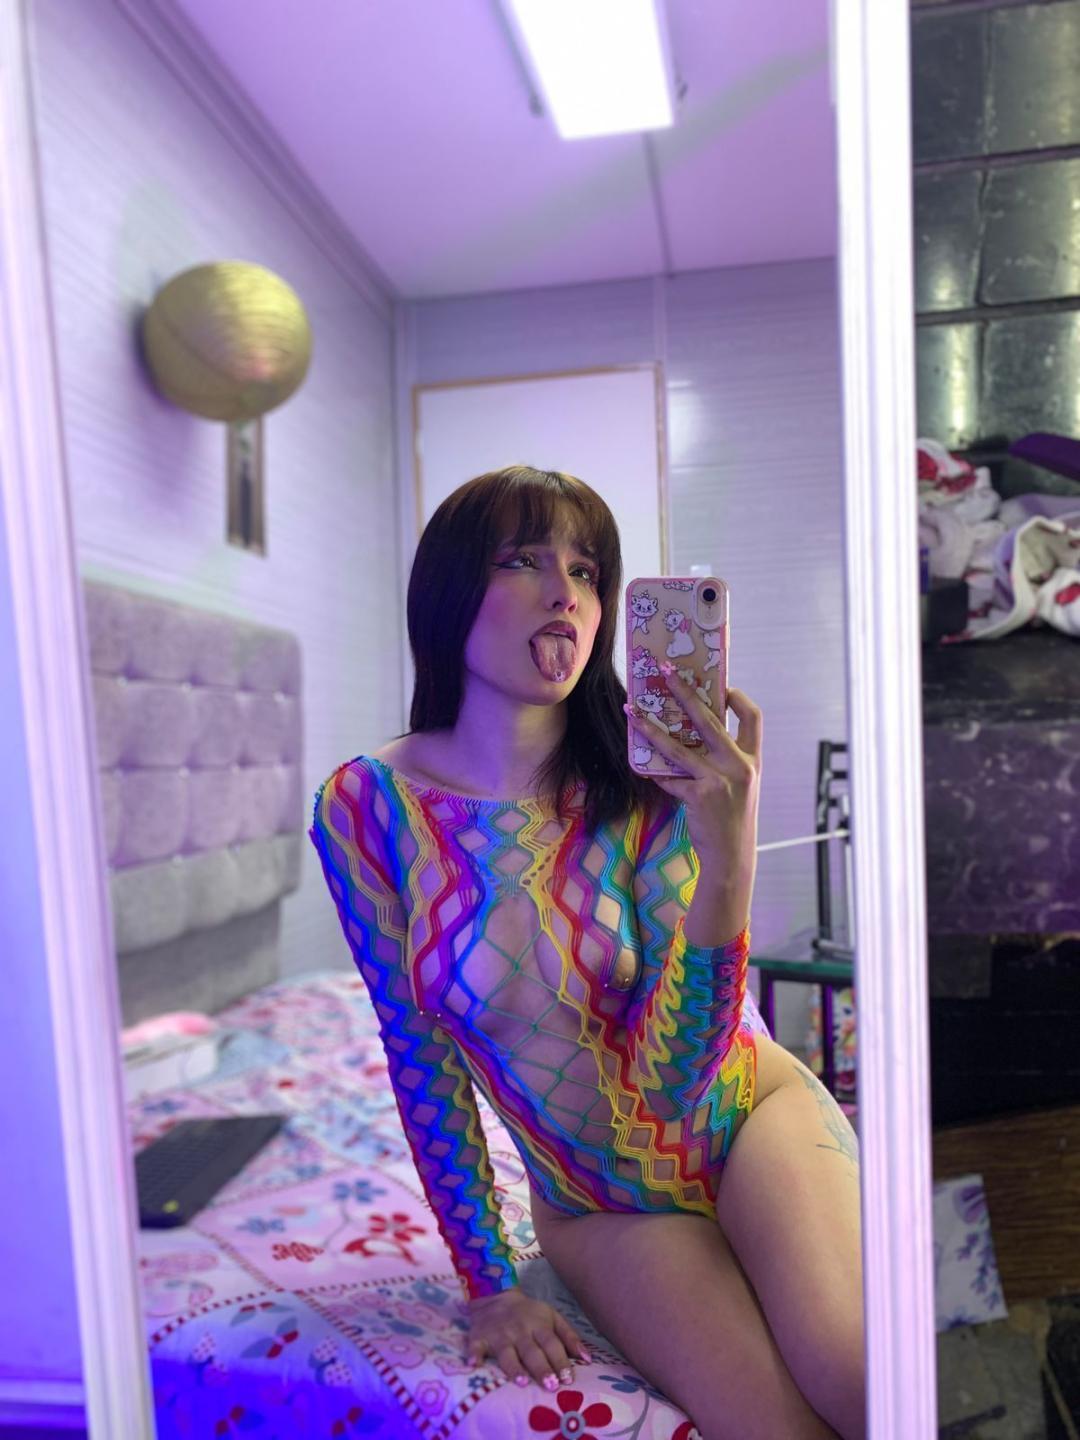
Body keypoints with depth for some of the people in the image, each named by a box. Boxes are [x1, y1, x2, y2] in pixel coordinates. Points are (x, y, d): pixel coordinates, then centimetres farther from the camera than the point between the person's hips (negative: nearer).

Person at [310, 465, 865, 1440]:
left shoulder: (648, 784, -17)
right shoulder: (366, 807, -16)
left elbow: (676, 1075, -23)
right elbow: (421, 1059, -7)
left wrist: (730, 862, -39)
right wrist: (488, 1284, -1)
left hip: (750, 1112, 0)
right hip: (600, 1207, 0)